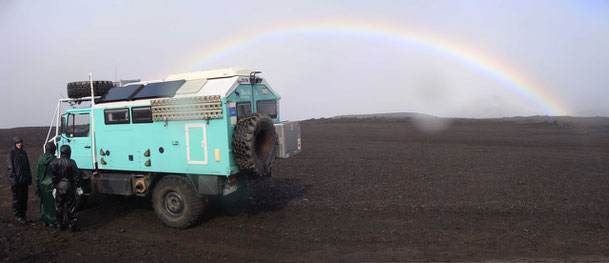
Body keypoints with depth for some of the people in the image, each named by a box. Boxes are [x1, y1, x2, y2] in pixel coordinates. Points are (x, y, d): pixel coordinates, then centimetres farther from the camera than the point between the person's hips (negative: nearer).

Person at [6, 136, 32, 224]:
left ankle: (23, 215, 21)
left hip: (24, 180, 5)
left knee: (24, 198, 11)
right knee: (17, 199, 3)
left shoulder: (23, 152, 8)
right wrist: (13, 180, -16)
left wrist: (29, 178, 11)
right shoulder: (11, 153, -8)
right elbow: (10, 167, -11)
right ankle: (18, 216, 13)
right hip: (16, 180, -5)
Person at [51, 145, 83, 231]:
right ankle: (72, 224, 9)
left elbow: (53, 176, 0)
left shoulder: (55, 163, -2)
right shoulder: (71, 162, -11)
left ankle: (60, 224, 19)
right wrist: (78, 187, 1)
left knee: (59, 207, 12)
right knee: (70, 206, 5)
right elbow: (76, 176, -8)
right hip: (69, 187, -2)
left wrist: (54, 187, 6)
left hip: (59, 187, 3)